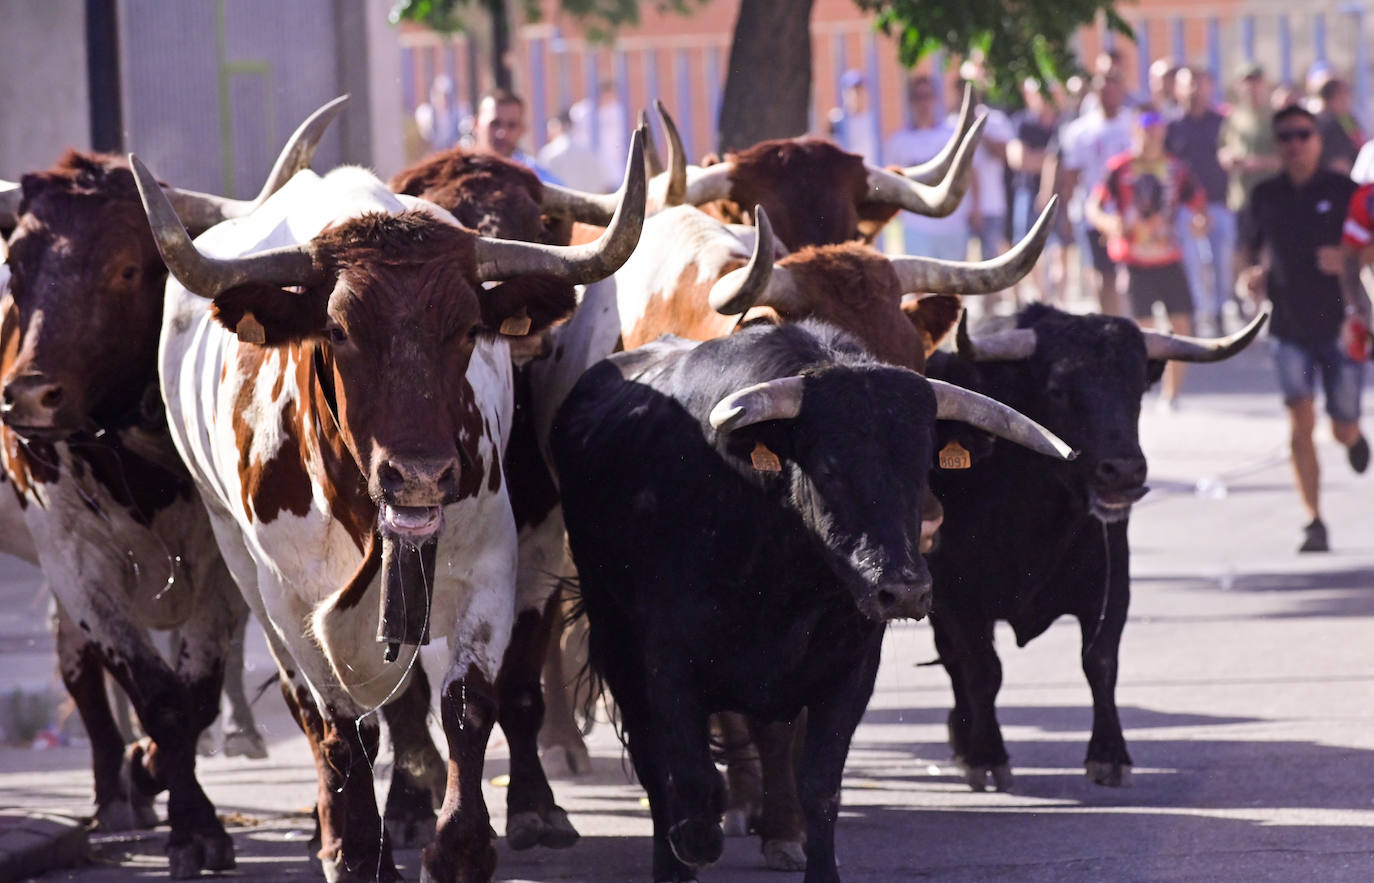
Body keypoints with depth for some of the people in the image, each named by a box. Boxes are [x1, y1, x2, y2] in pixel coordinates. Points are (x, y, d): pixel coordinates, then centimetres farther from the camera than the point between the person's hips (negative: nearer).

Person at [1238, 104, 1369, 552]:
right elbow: (1249, 247, 16)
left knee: (1343, 429, 6)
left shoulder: (1344, 191, -6)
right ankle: (1314, 522, -10)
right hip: (1289, 326, 1)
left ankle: (1354, 436, 46)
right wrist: (1249, 275, -5)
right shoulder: (1265, 196, 3)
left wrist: (1349, 260, -23)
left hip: (1340, 324, -1)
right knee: (1300, 420, -14)